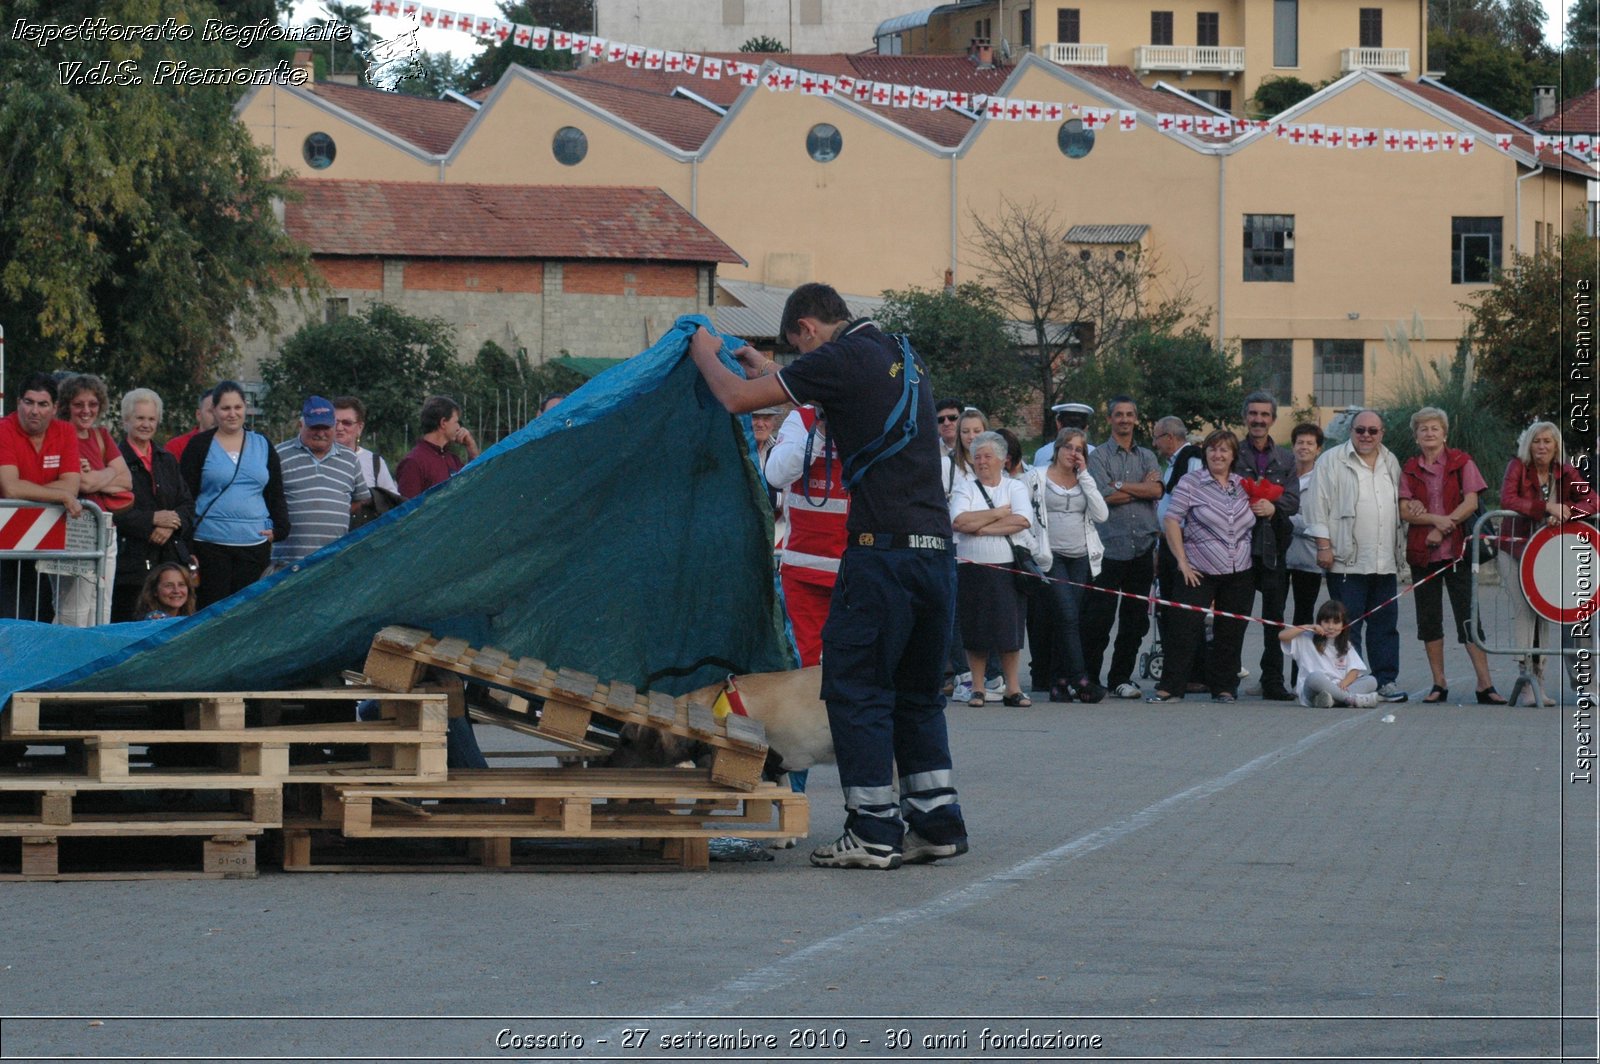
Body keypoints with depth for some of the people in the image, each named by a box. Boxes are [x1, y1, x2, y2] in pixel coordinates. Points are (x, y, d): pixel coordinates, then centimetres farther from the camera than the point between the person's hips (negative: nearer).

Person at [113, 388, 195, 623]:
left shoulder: (167, 460, 19)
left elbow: (187, 504, 14)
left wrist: (171, 525, -6)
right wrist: (152, 519, -14)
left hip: (170, 557, 5)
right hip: (130, 558, -5)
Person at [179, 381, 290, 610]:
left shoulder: (262, 445, 14)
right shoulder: (200, 445, 3)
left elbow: (276, 494, 17)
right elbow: (186, 496, 1)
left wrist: (279, 528, 0)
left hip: (255, 544, 3)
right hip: (210, 545, -3)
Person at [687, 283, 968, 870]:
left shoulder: (840, 360, -7)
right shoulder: (903, 359, 17)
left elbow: (736, 398, -5)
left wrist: (706, 355, 15)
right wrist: (769, 369, 42)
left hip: (883, 548, -8)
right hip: (936, 549, 8)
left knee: (856, 688, 0)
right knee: (917, 691, 16)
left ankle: (873, 832, -1)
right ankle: (936, 822, 15)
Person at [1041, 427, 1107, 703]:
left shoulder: (1084, 480, 13)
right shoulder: (1039, 477, 3)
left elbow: (1101, 514, -2)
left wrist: (1085, 475, -2)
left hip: (1081, 557, 4)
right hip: (1052, 555, -4)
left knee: (1067, 622, 3)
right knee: (1068, 616, -14)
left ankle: (1060, 681, 7)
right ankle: (1080, 680, -17)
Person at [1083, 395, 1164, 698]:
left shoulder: (1147, 456, 15)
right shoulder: (1099, 455, 2)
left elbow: (1157, 490, -3)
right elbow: (1105, 496, -11)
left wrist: (1120, 486, -8)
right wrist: (1142, 488, -3)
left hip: (1142, 546, 4)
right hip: (1110, 546, -4)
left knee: (1135, 618, 6)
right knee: (1099, 617, -5)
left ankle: (1121, 677, 14)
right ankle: (1089, 677, 2)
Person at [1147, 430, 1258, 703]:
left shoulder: (1244, 485, 11)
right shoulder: (1191, 483, -2)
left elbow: (1254, 524, 25)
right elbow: (1171, 521, -5)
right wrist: (1183, 562, -10)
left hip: (1239, 575, 4)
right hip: (1200, 573, -4)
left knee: (1231, 633, 6)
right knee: (1184, 629, -7)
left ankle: (1224, 687, 15)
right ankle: (1171, 687, -3)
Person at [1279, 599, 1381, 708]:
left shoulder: (1346, 646, 20)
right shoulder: (1308, 640, 12)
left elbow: (1354, 670, 7)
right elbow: (1282, 636, 0)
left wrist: (1344, 683, -15)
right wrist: (1308, 627, -1)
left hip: (1338, 689, 4)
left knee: (1371, 681, -19)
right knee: (1315, 677, -37)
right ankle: (1351, 698, -40)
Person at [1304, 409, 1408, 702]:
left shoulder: (1390, 463, 17)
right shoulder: (1332, 461, 0)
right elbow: (1319, 504, -3)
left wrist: (1400, 549, 19)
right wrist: (1323, 545, -11)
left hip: (1385, 563, 5)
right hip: (1347, 561, -5)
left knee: (1385, 624, 6)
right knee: (1348, 626, -5)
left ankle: (1386, 680, 11)